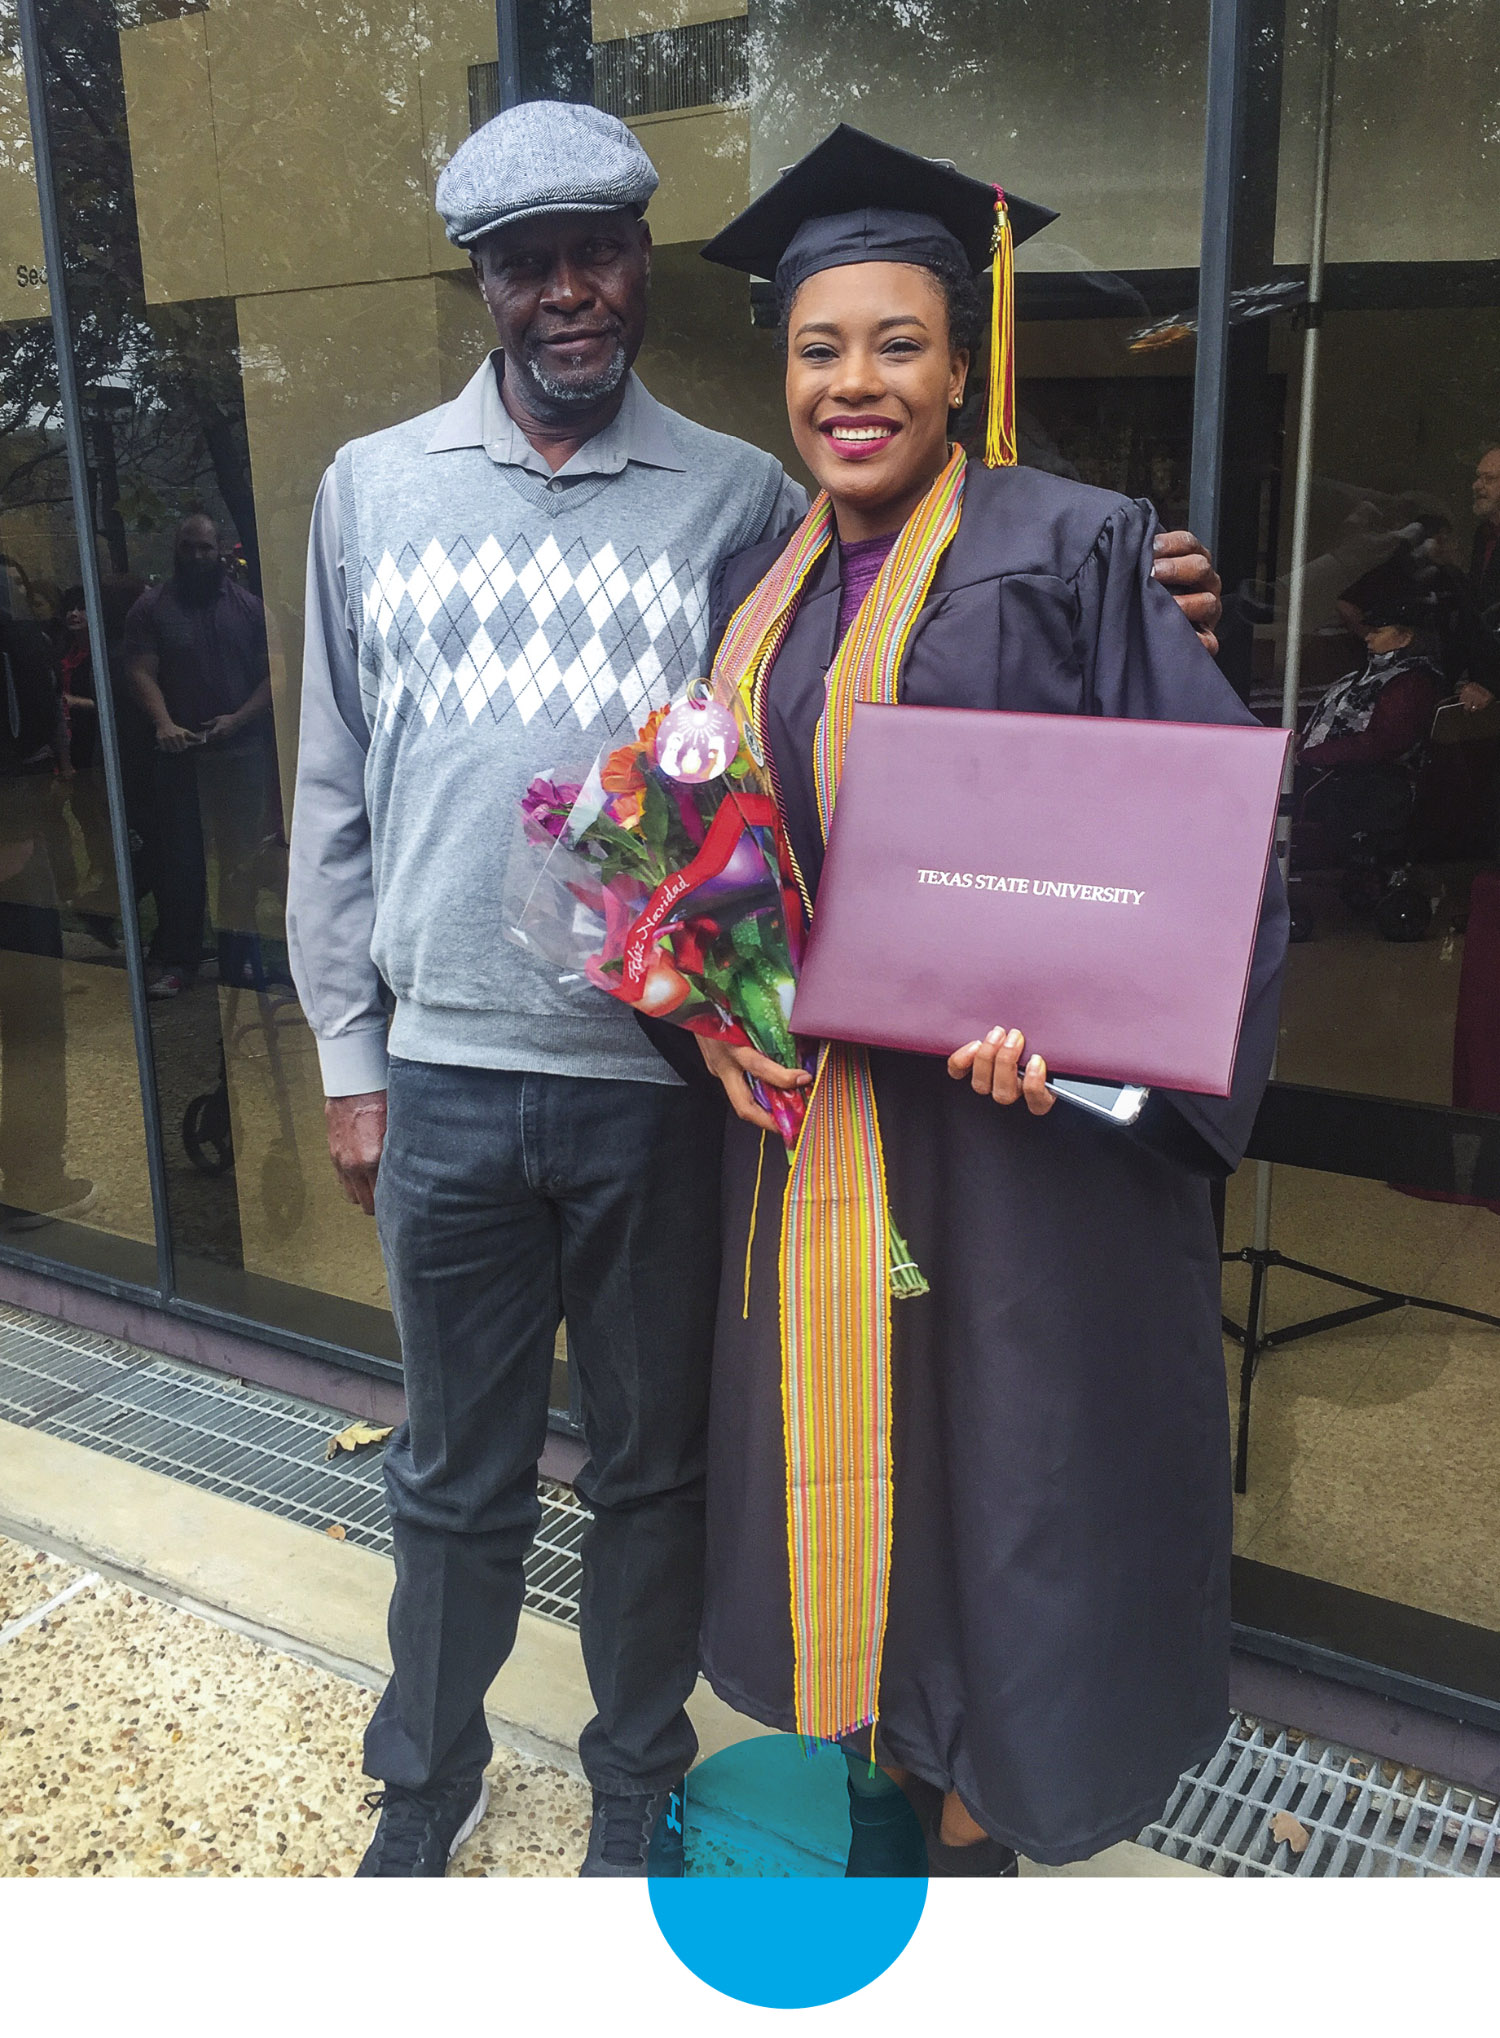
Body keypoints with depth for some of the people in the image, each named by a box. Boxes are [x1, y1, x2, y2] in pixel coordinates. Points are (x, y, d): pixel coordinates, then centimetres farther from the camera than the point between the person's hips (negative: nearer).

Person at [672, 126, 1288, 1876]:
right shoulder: (761, 591, 11)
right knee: (842, 1450, 15)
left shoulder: (1069, 551, -6)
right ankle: (878, 1760, 37)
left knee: (993, 1443, 6)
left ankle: (976, 1813, 29)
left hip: (1005, 1108, -5)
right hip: (809, 1108, 6)